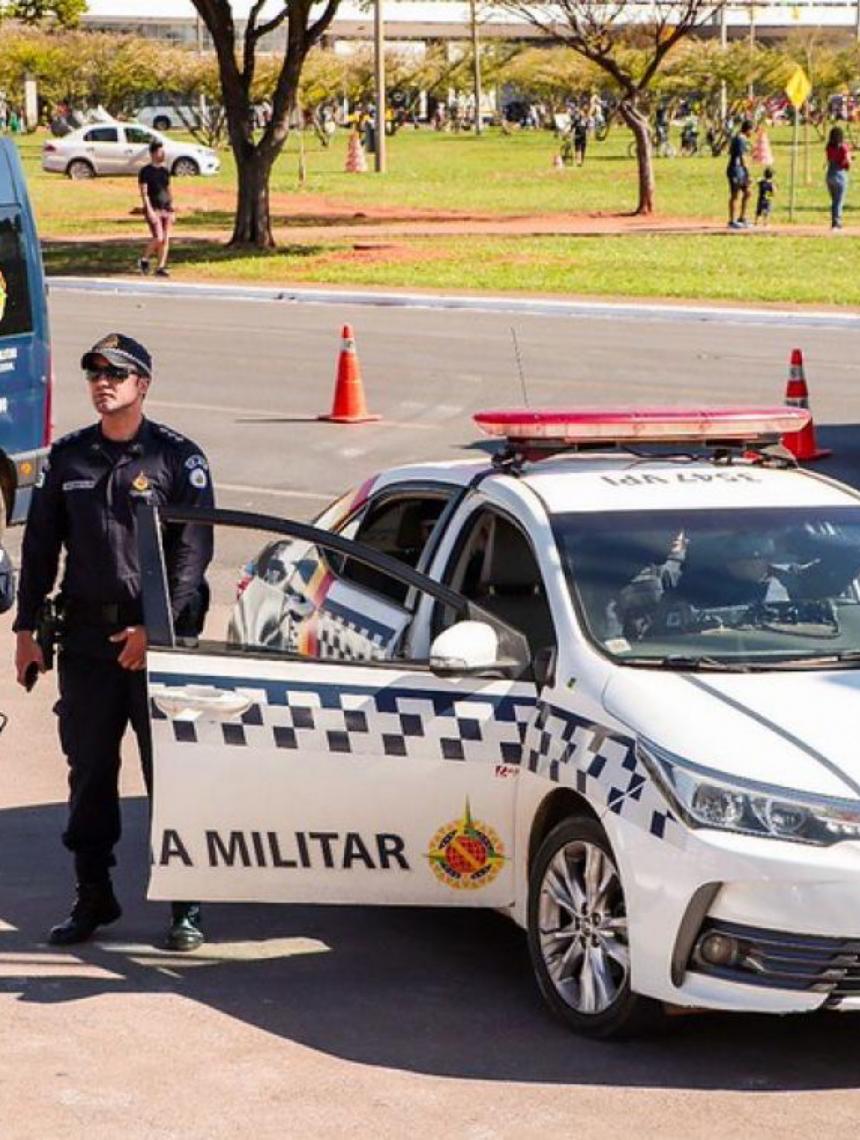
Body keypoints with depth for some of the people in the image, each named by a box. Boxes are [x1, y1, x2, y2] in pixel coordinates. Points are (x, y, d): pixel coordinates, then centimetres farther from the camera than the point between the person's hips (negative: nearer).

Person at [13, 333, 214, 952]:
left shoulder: (177, 457, -2)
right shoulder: (69, 457, 10)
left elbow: (194, 551, -7)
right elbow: (40, 546, 13)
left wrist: (157, 628, -15)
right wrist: (27, 629, 8)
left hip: (158, 637, -4)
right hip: (85, 638, 4)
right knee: (89, 772, 8)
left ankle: (187, 904, 5)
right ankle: (94, 895, 18)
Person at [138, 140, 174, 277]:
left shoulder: (165, 170, 12)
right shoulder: (145, 171, -5)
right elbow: (144, 192, -10)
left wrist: (172, 210, 14)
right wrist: (149, 210, -18)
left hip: (166, 208, 6)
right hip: (153, 208, -6)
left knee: (166, 239, 0)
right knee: (158, 238, -14)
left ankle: (160, 267, 5)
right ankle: (144, 260, 8)